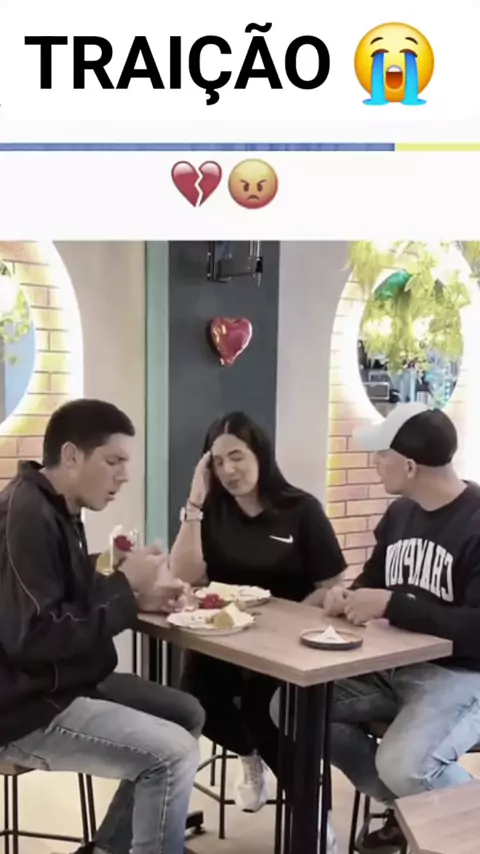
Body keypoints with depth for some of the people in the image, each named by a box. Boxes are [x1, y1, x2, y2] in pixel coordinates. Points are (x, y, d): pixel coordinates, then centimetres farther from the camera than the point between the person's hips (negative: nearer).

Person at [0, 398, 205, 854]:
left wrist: (138, 594, -1)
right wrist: (125, 585, -20)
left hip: (63, 683, 11)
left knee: (188, 714, 11)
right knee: (173, 752, -18)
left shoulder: (57, 511, 10)